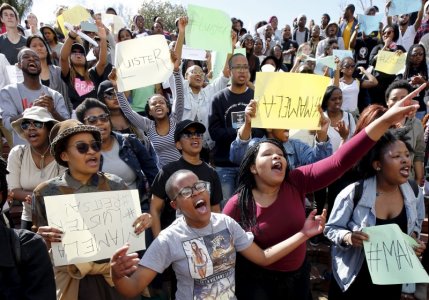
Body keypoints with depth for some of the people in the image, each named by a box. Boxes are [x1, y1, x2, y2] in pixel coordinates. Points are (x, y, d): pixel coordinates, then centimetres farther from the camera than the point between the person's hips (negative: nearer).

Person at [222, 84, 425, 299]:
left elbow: (340, 161, -26)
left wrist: (385, 120, -33)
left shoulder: (296, 181, -15)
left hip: (298, 274, 4)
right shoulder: (237, 205, -19)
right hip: (257, 281, -3)